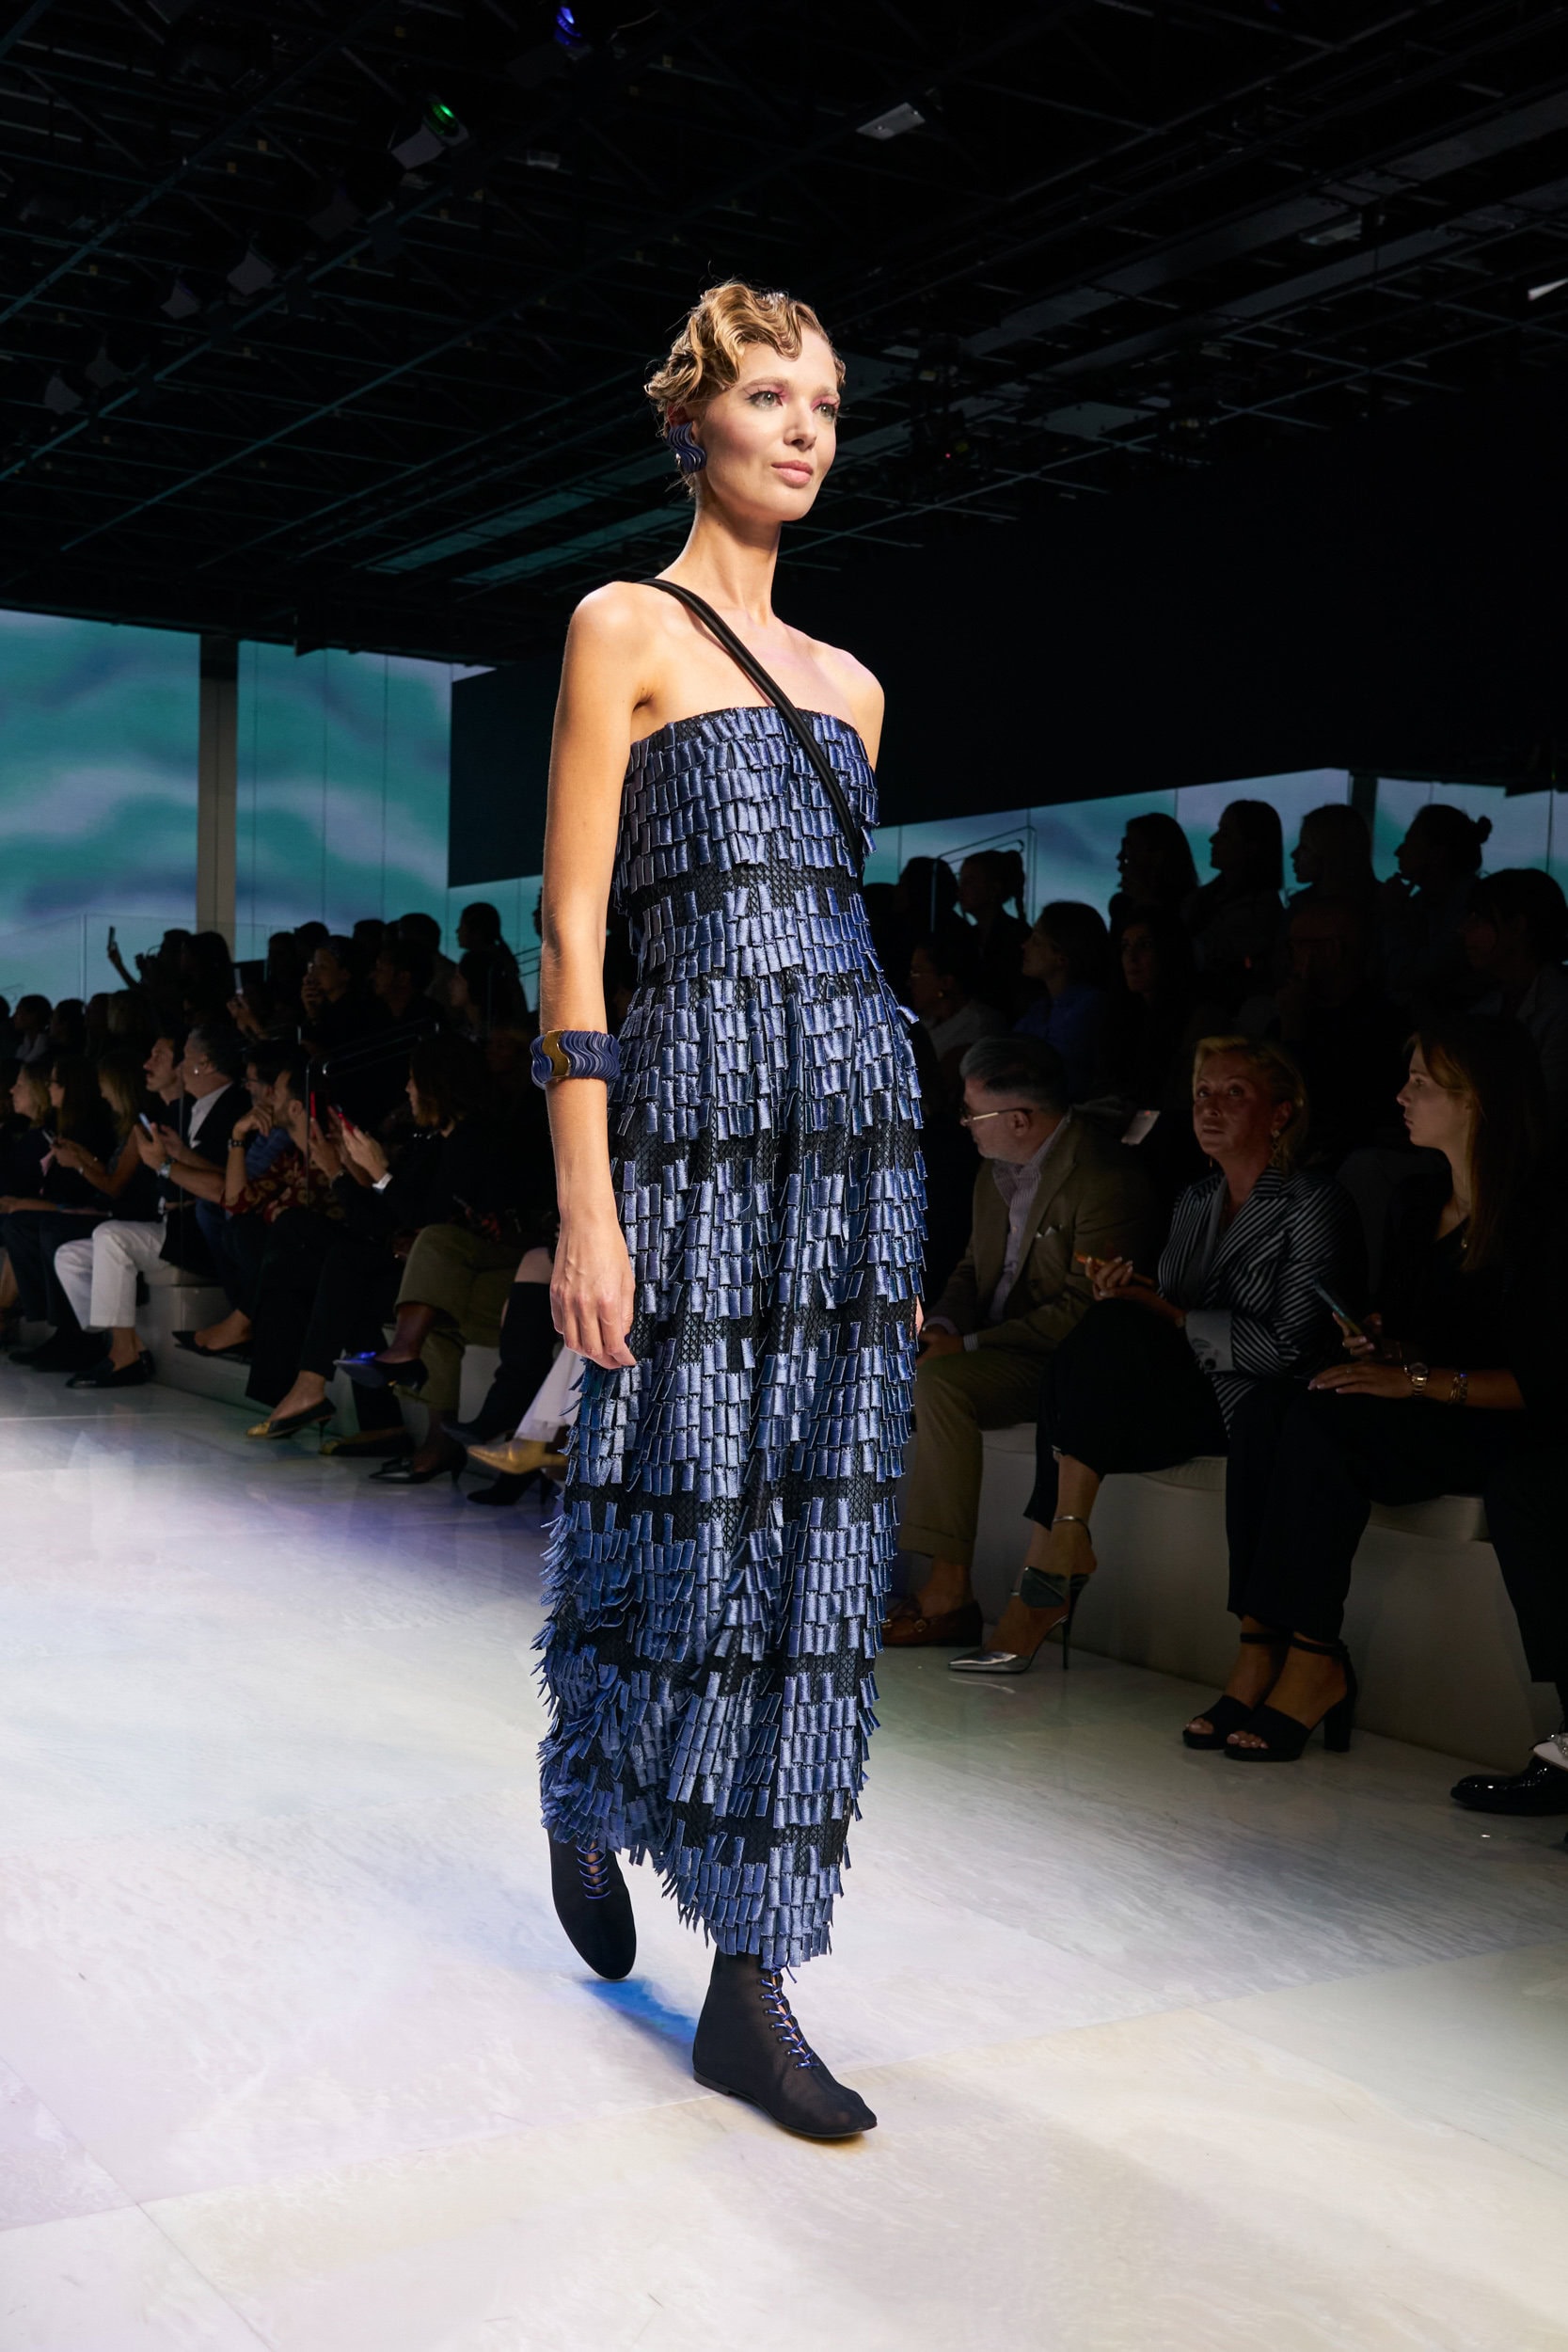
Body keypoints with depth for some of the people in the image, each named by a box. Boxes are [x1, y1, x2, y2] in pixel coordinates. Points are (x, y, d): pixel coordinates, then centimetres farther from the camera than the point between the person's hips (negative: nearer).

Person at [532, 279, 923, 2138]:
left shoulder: (849, 686, 18)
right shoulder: (627, 628, 1)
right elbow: (571, 934, -7)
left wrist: (893, 1215, 16)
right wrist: (586, 1204, -14)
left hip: (857, 1123, 6)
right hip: (699, 1115, -6)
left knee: (813, 1533, 3)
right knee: (685, 1508, 0)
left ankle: (750, 1983, 12)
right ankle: (588, 1799, 34)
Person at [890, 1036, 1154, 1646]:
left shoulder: (1105, 1179, -18)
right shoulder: (996, 1168, 12)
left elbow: (1082, 1311, -21)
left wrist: (968, 1346, -20)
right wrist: (943, 1325, -4)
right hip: (993, 1347, 9)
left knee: (940, 1382, -31)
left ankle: (949, 1591, -27)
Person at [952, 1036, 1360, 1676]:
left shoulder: (1313, 1206, -6)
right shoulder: (1194, 1201, 17)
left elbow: (1293, 1348, -14)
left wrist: (1173, 1317, -13)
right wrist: (1123, 1298, -7)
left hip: (1254, 1408, -7)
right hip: (1180, 1397, 7)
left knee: (1115, 1327, -29)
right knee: (1070, 1367, -24)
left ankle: (1064, 1547, -26)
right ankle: (1052, 1573, -27)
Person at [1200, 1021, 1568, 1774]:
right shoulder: (1418, 1203, 14)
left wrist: (1419, 1380, -23)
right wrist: (1377, 1345, -4)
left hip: (1506, 1431, -7)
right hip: (1418, 1429, 7)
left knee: (1324, 1423, -30)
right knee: (1266, 1410, -20)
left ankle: (1311, 1662, -25)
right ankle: (1262, 1650, -27)